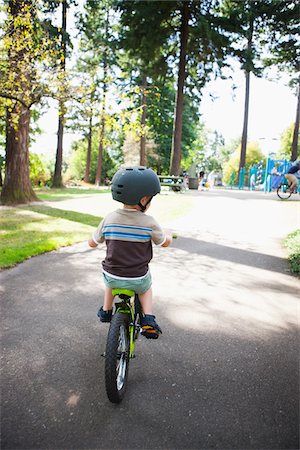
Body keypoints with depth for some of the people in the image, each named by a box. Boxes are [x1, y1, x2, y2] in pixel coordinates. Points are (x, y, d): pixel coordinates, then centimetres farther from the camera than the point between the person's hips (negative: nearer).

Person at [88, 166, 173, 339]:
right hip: (138, 279, -2)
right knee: (146, 287, 33)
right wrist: (167, 235, 23)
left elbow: (92, 243, 1)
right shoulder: (149, 223, -16)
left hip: (112, 277, 2)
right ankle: (148, 319, 17)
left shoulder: (110, 219, -11)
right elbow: (166, 242, 0)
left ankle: (106, 311, 41)